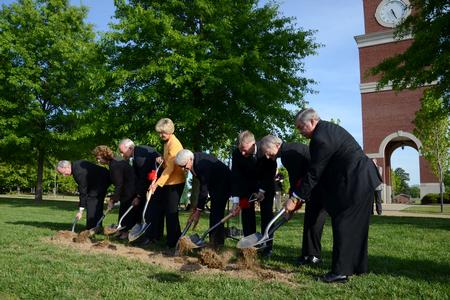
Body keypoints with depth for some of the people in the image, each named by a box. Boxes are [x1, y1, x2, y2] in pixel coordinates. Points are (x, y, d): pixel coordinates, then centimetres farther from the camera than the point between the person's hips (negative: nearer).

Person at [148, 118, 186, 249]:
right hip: (166, 182, 10)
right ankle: (153, 235, 27)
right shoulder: (167, 142, 10)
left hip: (175, 182, -9)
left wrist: (157, 184, -27)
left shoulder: (174, 145, -19)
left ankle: (173, 243, 12)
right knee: (155, 207, 14)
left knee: (171, 212, -1)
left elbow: (170, 168, -25)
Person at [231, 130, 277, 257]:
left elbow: (271, 171, -17)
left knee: (267, 213, -6)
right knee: (247, 212, -4)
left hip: (266, 183, -2)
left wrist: (262, 190, -19)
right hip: (247, 184, 2)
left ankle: (267, 247, 1)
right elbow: (235, 176, -21)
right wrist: (235, 199, -25)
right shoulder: (236, 153, -26)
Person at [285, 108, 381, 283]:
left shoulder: (320, 138, -20)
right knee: (356, 224, 16)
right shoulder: (328, 129, 13)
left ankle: (340, 271, 1)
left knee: (342, 224, -5)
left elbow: (314, 173, -18)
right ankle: (357, 266, 28)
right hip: (363, 180, 10)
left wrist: (296, 198, -12)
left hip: (353, 183, -10)